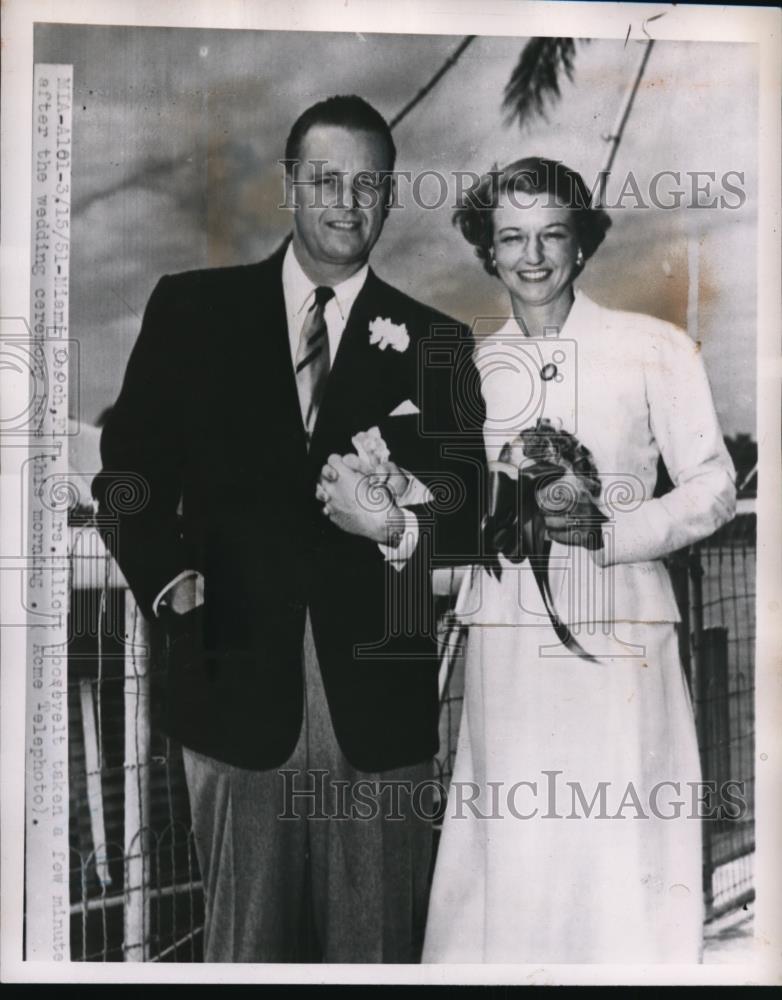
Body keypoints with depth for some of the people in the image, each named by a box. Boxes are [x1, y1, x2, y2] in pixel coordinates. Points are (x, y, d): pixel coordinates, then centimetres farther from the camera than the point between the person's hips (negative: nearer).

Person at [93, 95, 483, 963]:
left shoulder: (433, 341, 5)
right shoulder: (191, 308, 6)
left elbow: (469, 514, 3)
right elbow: (128, 469, 6)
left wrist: (400, 528, -17)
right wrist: (165, 578, -10)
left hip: (379, 696, 0)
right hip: (236, 680, 0)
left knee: (377, 945, 11)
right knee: (244, 940, 14)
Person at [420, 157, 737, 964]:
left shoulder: (656, 348, 3)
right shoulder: (470, 368, 12)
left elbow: (713, 488, 3)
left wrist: (607, 531, -12)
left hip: (621, 637, -2)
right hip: (505, 641, 2)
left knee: (623, 860, -1)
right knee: (508, 859, 3)